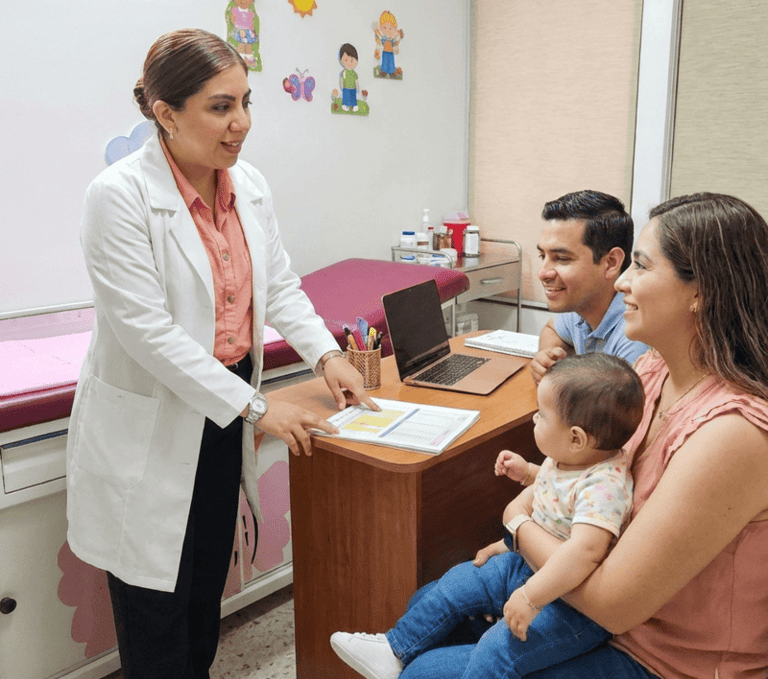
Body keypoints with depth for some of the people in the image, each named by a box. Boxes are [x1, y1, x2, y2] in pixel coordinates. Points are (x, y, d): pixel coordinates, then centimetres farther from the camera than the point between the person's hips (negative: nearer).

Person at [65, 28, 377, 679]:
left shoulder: (250, 185, 1)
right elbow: (147, 332, -24)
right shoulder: (120, 195, -20)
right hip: (150, 427, -6)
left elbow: (280, 285, 9)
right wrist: (254, 405, -22)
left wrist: (327, 353, -6)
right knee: (157, 598, 10)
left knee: (209, 584, 21)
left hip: (225, 412, 6)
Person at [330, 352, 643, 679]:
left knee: (498, 648, -23)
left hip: (573, 603, -10)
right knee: (461, 581, 10)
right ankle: (396, 649, 24)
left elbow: (585, 551, -44)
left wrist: (531, 597, -41)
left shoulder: (604, 485, -33)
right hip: (531, 566, 10)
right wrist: (526, 473, 7)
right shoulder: (566, 458, -2)